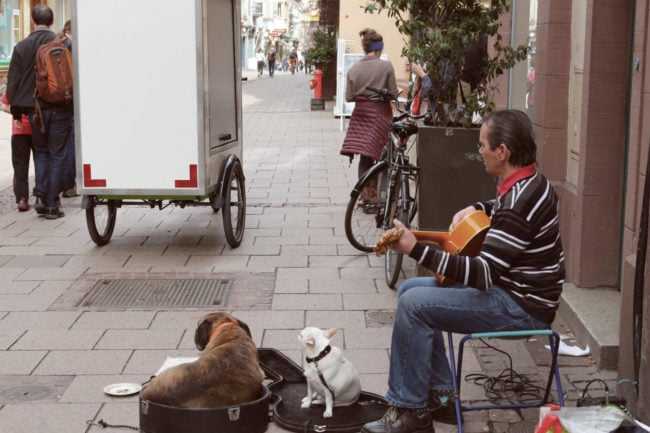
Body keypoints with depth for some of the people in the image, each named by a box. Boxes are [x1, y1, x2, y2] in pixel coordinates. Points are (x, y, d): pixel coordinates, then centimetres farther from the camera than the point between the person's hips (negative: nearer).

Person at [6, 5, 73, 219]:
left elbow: (13, 82, 3)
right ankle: (52, 204, 4)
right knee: (57, 155, 4)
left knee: (40, 152, 18)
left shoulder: (21, 47, -1)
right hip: (60, 108, -2)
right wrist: (73, 105, 7)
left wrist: (16, 109, 13)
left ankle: (41, 197, 6)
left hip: (34, 110, 2)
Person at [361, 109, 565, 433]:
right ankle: (439, 396, 13)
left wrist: (415, 249, -31)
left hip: (522, 308, -11)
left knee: (413, 304, -18)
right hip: (509, 284, 11)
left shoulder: (518, 204, -27)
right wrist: (476, 209, 11)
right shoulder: (530, 181, 5)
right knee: (411, 289, 10)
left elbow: (483, 275, -30)